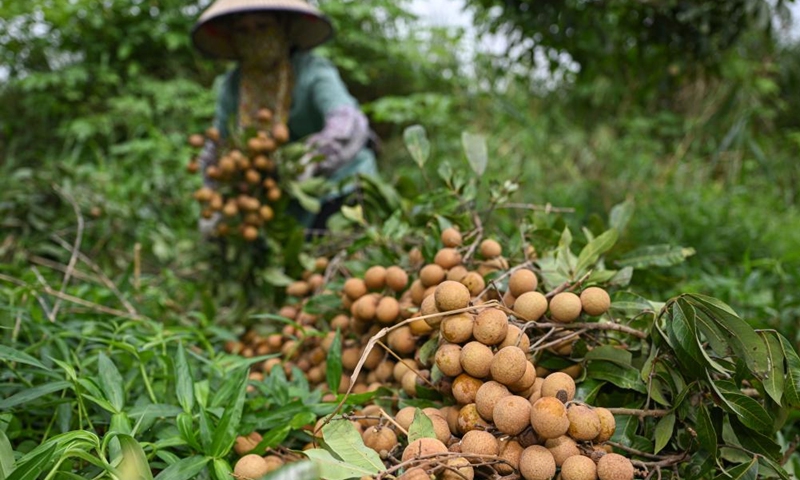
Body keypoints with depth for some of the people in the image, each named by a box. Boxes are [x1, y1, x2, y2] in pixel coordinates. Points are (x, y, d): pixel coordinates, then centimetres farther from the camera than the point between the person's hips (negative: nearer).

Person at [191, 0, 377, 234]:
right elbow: (215, 150, 8)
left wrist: (311, 160, -52)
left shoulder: (313, 71, -18)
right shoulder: (233, 85, -3)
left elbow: (348, 125, -36)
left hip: (342, 185, -4)